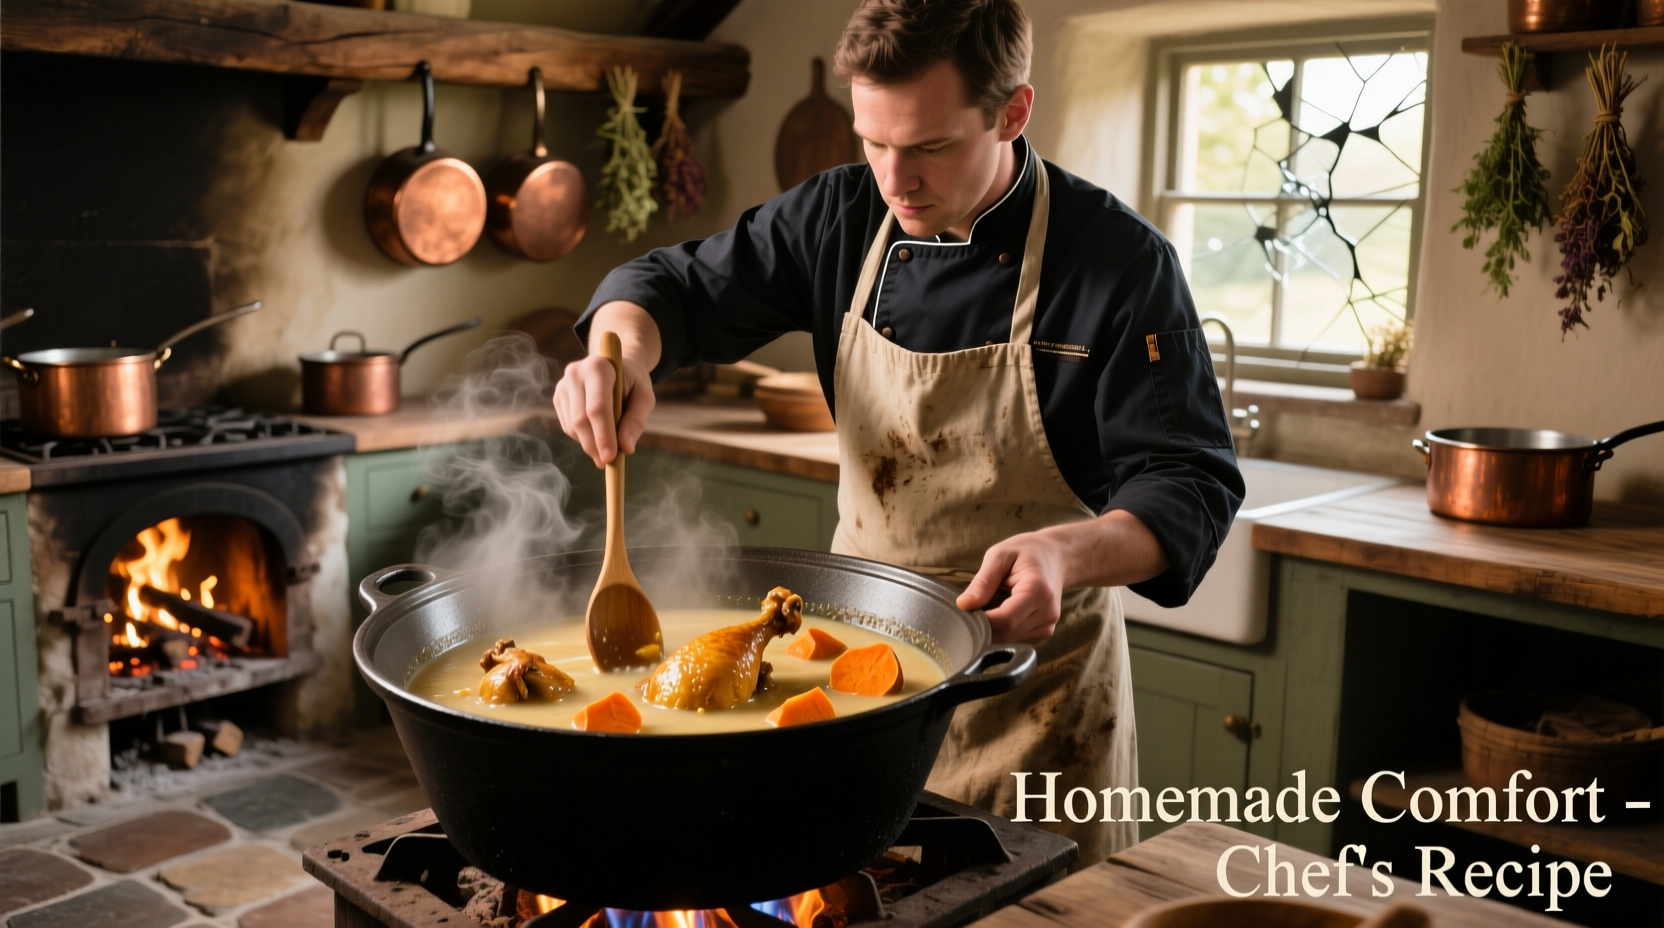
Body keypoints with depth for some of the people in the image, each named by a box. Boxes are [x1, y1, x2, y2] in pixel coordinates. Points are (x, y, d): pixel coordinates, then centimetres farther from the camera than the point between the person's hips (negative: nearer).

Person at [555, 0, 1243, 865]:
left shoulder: (1121, 261, -15)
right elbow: (682, 287, 5)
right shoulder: (839, 218, -3)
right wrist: (619, 353, -18)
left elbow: (1190, 482, -16)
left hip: (1032, 667, -3)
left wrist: (1069, 554, -36)